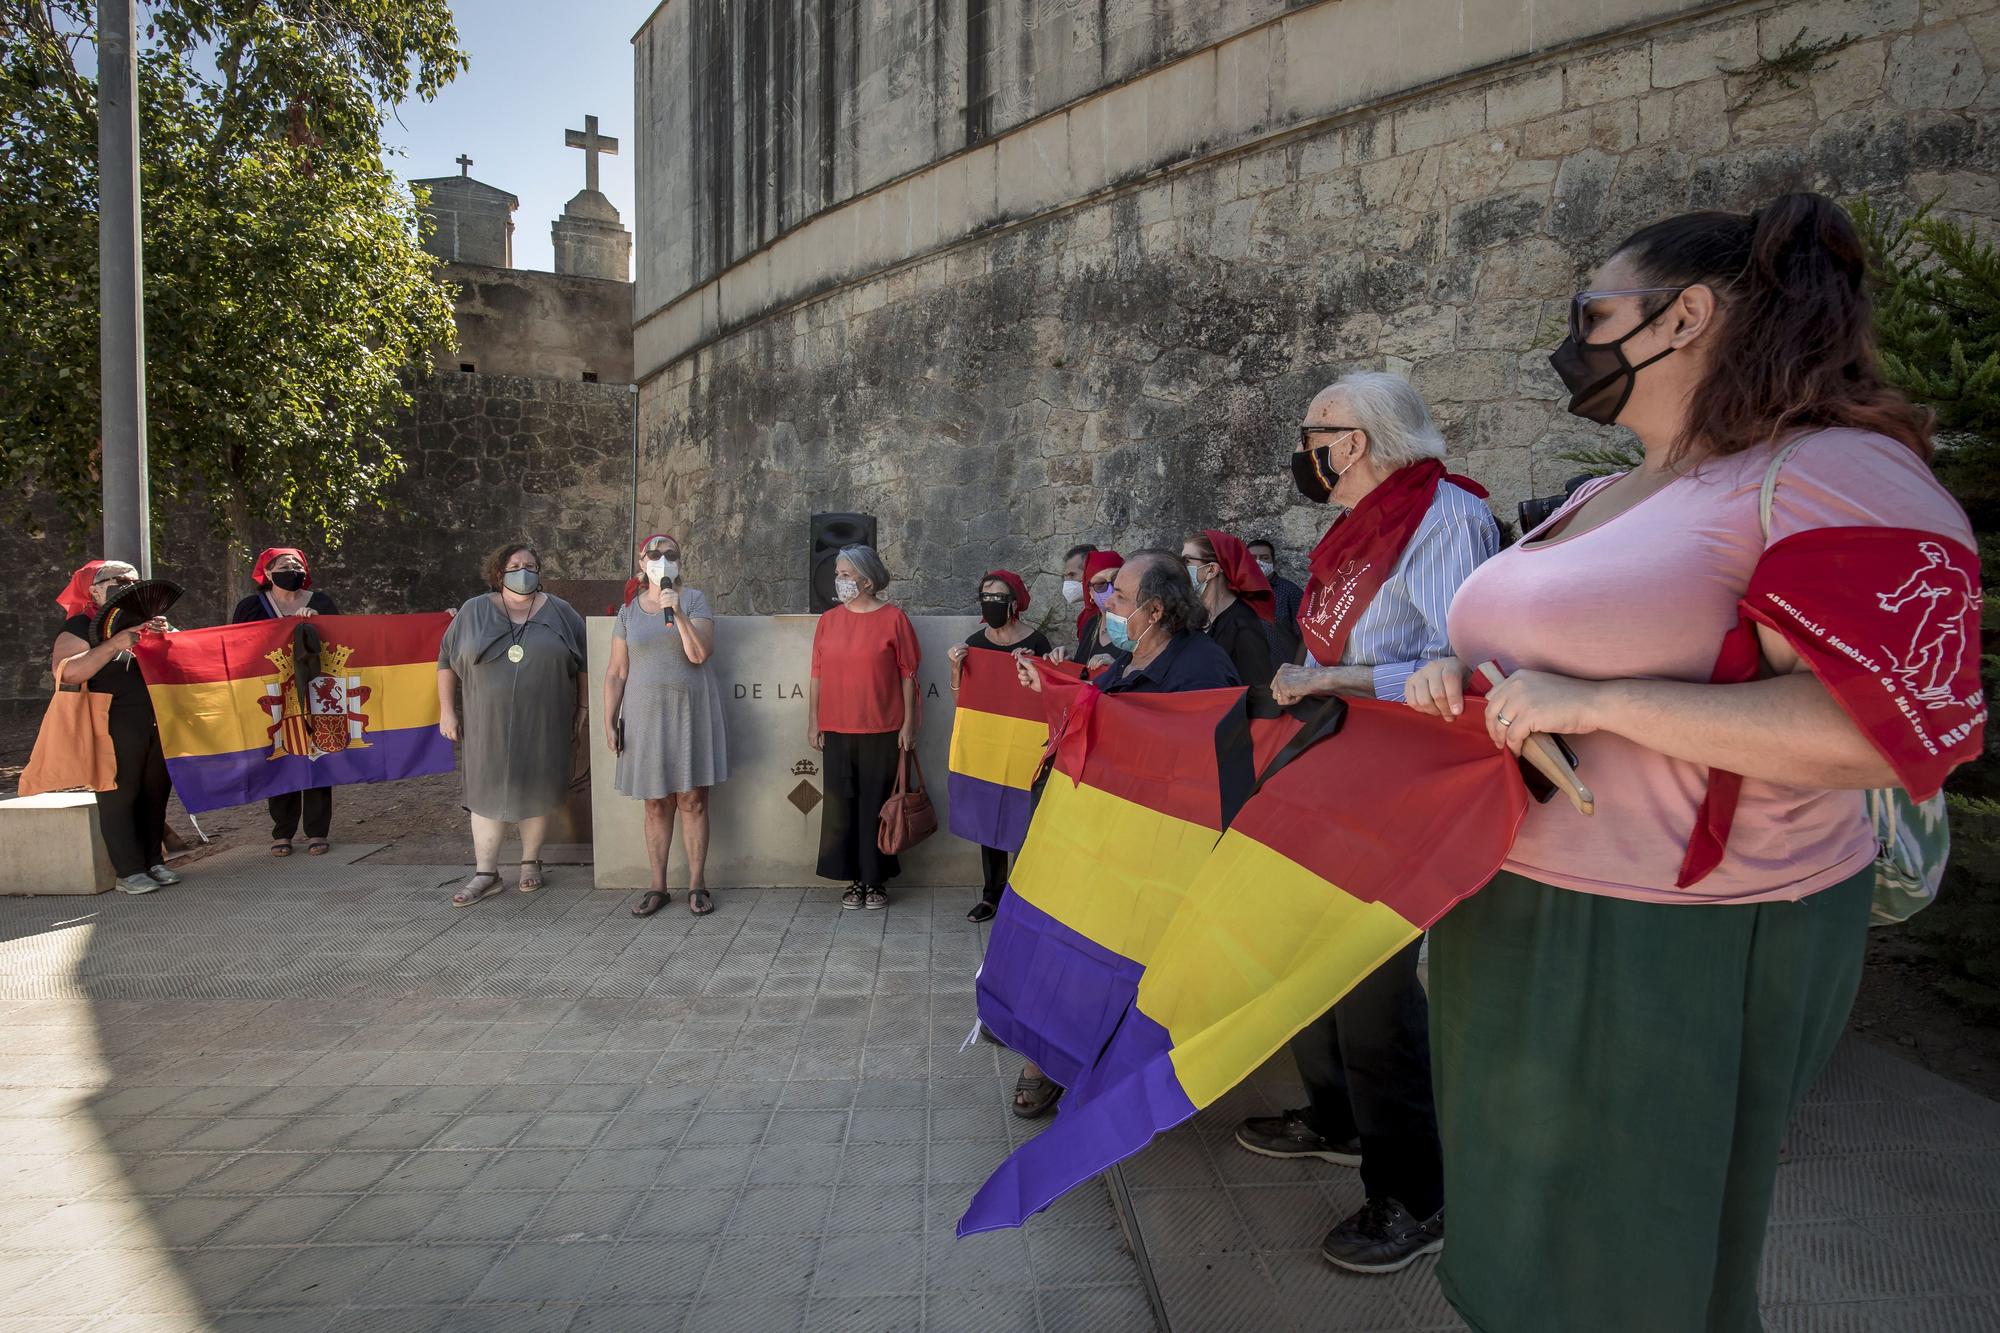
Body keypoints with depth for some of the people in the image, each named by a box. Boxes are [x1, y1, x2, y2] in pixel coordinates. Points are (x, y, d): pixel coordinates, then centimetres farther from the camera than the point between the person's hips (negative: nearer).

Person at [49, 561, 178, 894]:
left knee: (156, 794, 9)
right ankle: (128, 872, 1)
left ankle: (154, 862, 18)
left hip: (160, 724, 5)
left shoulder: (150, 621, 17)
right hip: (116, 726, -5)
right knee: (119, 797, -3)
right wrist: (114, 645, -23)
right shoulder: (81, 626, 0)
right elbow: (65, 673, -14)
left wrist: (165, 636, -3)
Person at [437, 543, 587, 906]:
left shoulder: (560, 613, 4)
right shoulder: (473, 612, 5)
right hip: (489, 725, 0)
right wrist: (446, 709, 4)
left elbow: (583, 665, 8)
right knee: (487, 793, 2)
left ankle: (530, 863, 23)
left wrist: (581, 709, 6)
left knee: (537, 792, 7)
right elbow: (447, 661, 9)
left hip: (542, 725, 0)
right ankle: (485, 873, 11)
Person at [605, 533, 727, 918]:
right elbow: (616, 672, 7)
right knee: (656, 804, 7)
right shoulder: (629, 610, 8)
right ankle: (658, 887, 16)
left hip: (690, 713, -2)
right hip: (646, 714, 2)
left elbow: (700, 654, -12)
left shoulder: (693, 599, 1)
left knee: (693, 800, 0)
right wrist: (609, 721, 2)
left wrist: (677, 612, -20)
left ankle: (696, 884, 9)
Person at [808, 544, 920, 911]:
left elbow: (907, 674, -2)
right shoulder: (828, 620, 7)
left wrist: (908, 723, -4)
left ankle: (877, 879, 18)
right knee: (842, 805, 6)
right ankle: (853, 878, 18)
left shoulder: (893, 618, -3)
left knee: (876, 805, 4)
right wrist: (813, 722, 7)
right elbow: (817, 675, 9)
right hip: (837, 730, 3)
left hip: (882, 730, -3)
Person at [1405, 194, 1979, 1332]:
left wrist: (1596, 703, -26)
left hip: (1676, 948, -8)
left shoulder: (1831, 472, -14)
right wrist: (1460, 678, 1)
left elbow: (1896, 725, -24)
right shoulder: (1601, 498, 13)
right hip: (1519, 920, 8)